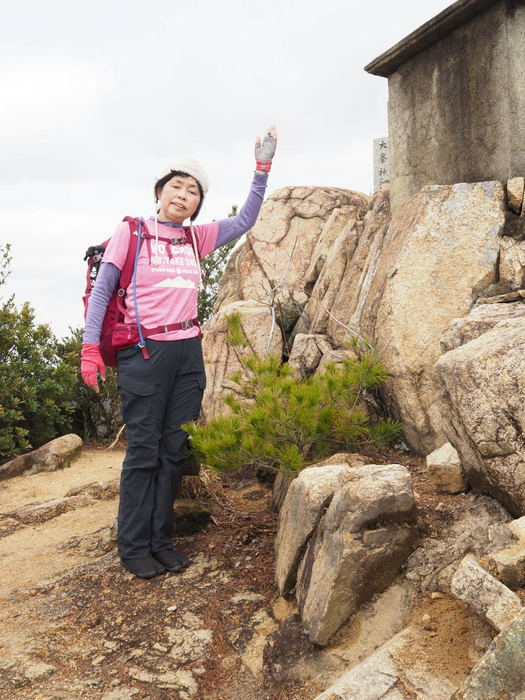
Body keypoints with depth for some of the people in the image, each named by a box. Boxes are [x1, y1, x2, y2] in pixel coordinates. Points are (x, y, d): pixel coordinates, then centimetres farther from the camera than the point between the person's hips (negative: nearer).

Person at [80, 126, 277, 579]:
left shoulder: (196, 238, 13)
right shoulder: (131, 232, 1)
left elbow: (245, 221, 15)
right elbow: (101, 291, -1)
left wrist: (262, 169, 7)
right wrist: (90, 347, -10)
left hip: (188, 353, 5)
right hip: (144, 353, -5)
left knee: (174, 451, 7)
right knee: (143, 451, -2)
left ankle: (161, 540, 19)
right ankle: (134, 547, 11)